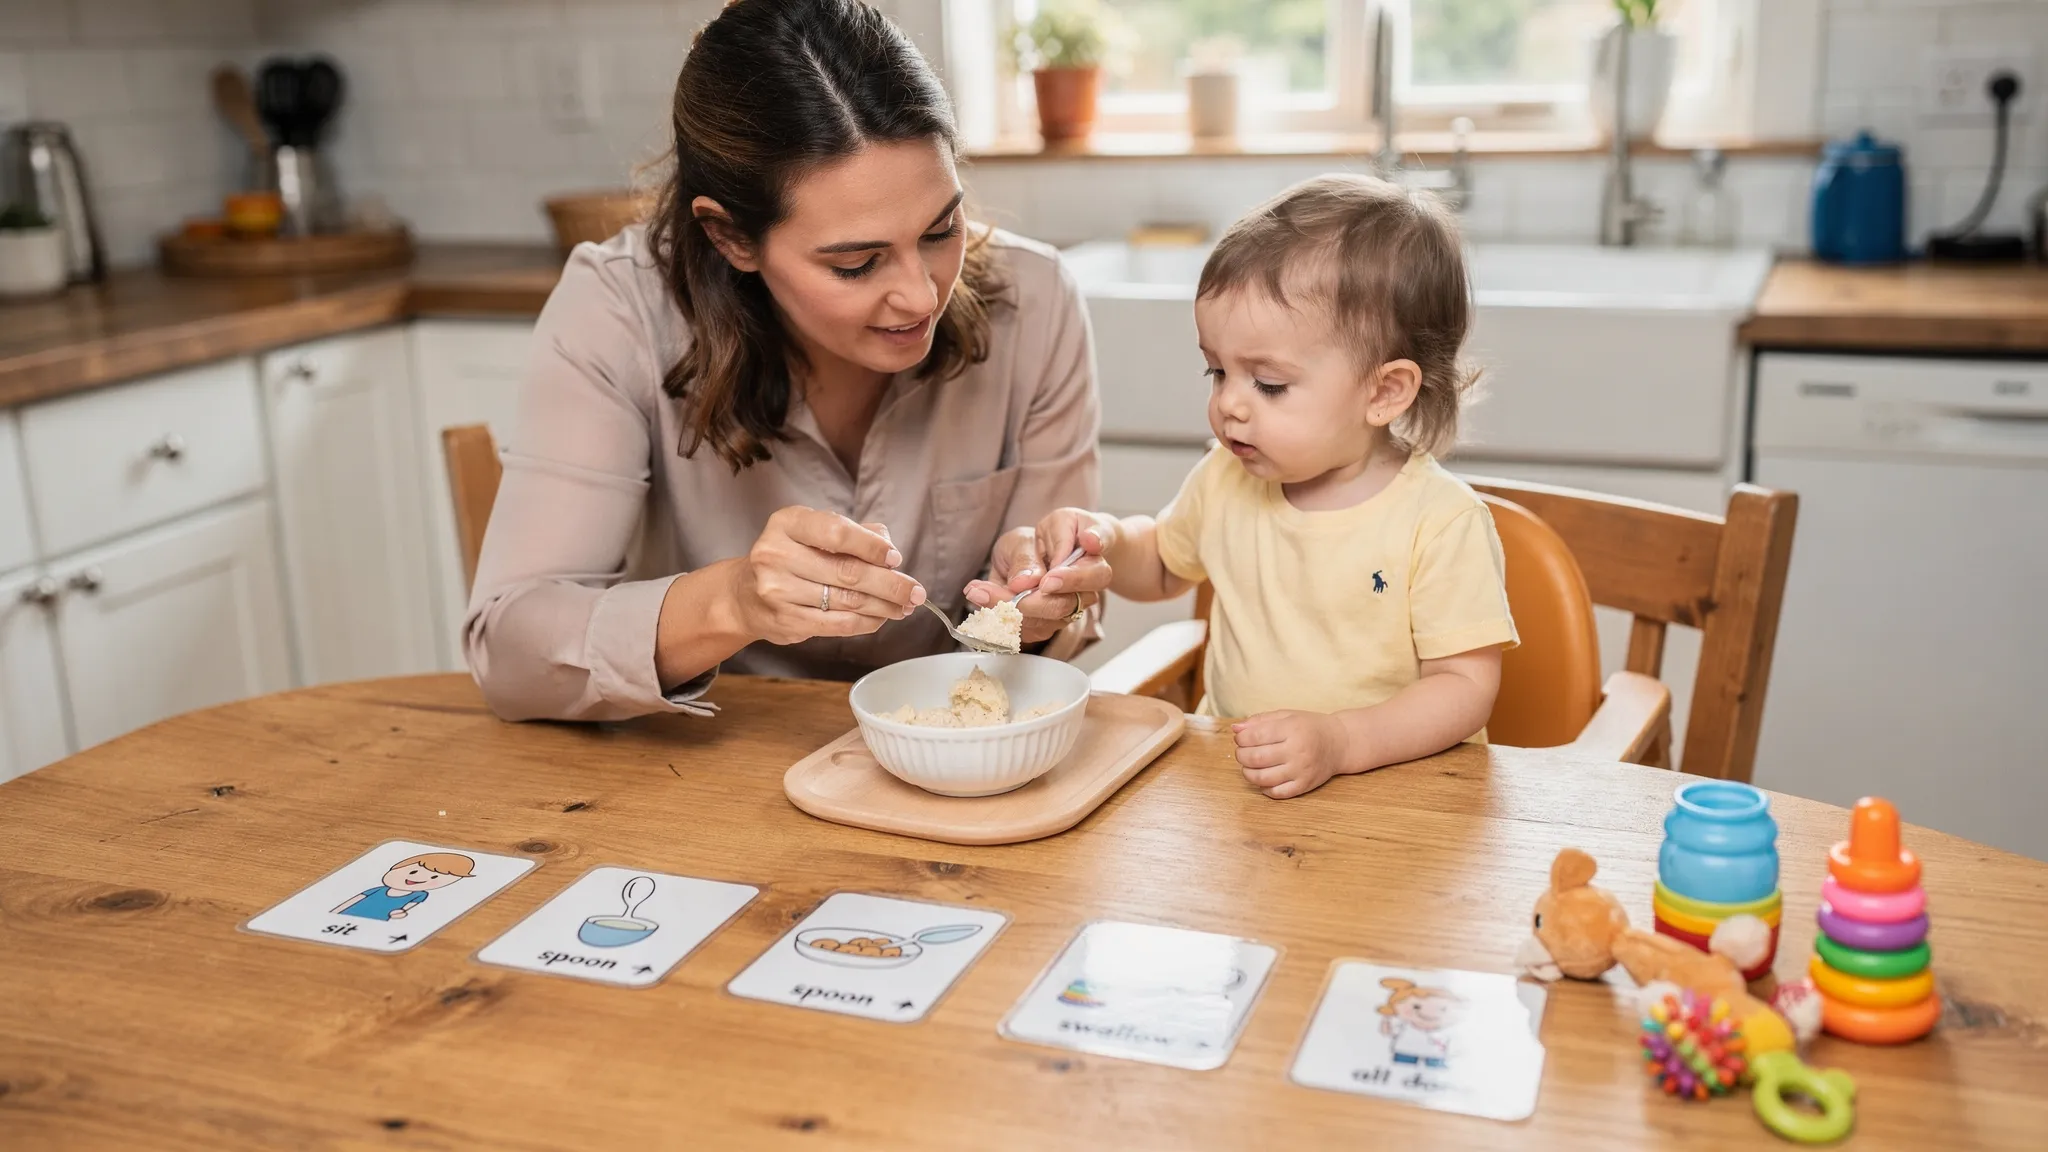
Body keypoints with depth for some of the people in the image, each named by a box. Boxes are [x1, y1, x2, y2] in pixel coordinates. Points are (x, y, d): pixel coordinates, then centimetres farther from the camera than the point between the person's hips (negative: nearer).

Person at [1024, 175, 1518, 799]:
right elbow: (1162, 566, 23)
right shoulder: (1226, 480, 3)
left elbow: (1467, 683, -14)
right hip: (1231, 768, 5)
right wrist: (1109, 542, 0)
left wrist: (1342, 741, -29)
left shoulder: (1440, 521, -15)